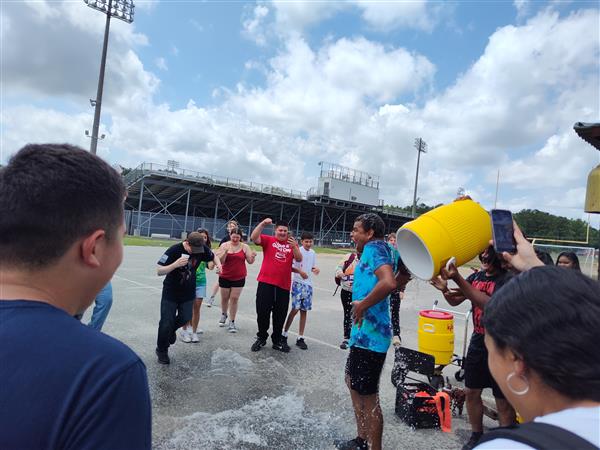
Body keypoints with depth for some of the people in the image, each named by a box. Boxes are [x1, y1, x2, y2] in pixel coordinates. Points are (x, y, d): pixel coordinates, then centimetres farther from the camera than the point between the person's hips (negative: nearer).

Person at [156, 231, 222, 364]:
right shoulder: (174, 250, -25)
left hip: (188, 292, 4)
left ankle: (172, 329, 41)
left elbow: (213, 256, 6)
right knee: (166, 322, 1)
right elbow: (159, 271, -24)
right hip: (171, 292, -3)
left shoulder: (202, 249, -14)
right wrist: (175, 264, -41)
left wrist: (218, 264, -17)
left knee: (185, 318, 5)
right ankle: (162, 351, 25)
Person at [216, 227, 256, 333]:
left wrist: (252, 257, -25)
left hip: (239, 278, -1)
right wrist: (225, 252, -26)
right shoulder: (225, 245, -6)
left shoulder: (245, 247, -4)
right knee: (224, 298, 16)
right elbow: (220, 261, -10)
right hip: (225, 277, 1)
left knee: (234, 299, -1)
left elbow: (250, 261, -3)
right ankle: (223, 315, 42)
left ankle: (232, 322, 8)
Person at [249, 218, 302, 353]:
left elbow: (299, 259, -1)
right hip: (266, 283, -2)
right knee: (262, 312, 3)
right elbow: (254, 237, -12)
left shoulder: (292, 243, 9)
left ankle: (277, 340, 26)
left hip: (284, 285, 2)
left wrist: (294, 247, -18)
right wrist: (263, 223, -22)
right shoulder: (268, 240, 3)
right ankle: (261, 338, 24)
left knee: (280, 315, 10)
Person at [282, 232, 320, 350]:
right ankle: (284, 333, 7)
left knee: (304, 310, 6)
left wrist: (315, 269, -3)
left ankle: (300, 338, 14)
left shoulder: (313, 253, 10)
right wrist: (299, 271, -24)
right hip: (298, 283, -6)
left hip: (308, 284, 6)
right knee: (295, 309, -9)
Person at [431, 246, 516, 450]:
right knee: (471, 392, 16)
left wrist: (458, 278, -40)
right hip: (477, 342, 6)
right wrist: (445, 289, -18)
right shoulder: (476, 276, 3)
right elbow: (455, 301, 5)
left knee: (503, 401, 7)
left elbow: (489, 304, -33)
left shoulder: (507, 280, -17)